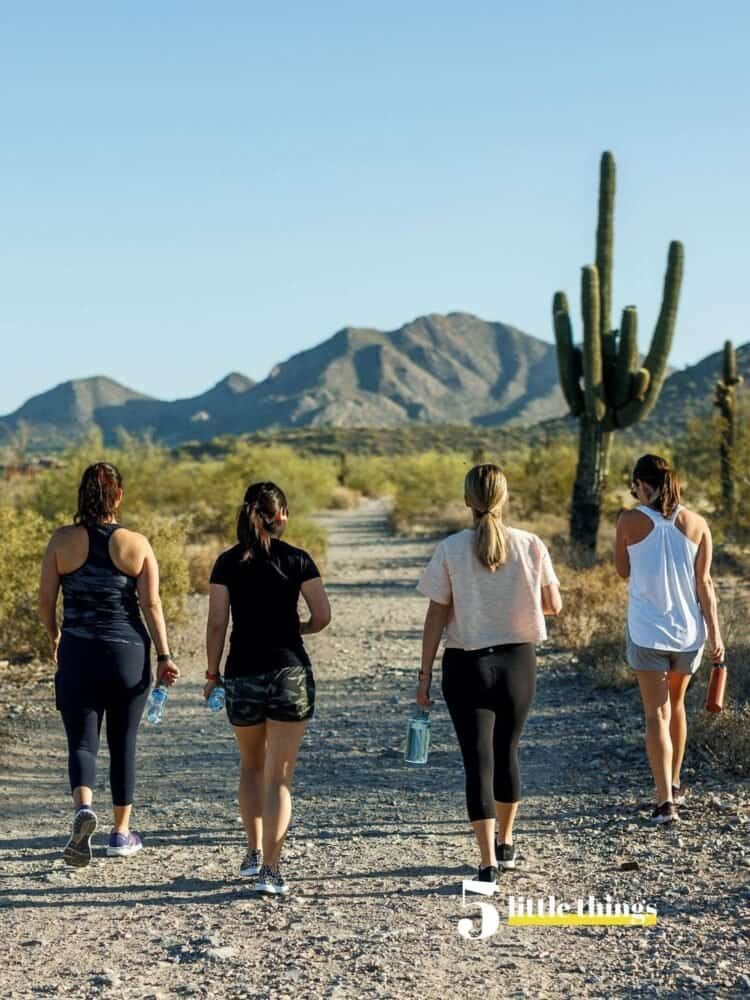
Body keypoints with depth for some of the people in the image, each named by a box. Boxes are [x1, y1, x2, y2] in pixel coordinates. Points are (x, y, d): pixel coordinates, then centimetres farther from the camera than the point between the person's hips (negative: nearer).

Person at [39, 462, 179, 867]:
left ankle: (83, 808, -24)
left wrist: (54, 636, 18)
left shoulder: (62, 540, -3)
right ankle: (121, 833, 21)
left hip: (77, 653, 0)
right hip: (129, 653, 0)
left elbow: (45, 601, -1)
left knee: (81, 741, 4)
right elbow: (151, 604, -6)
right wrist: (164, 656, -1)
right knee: (123, 744, 13)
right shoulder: (137, 544, -3)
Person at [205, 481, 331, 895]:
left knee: (252, 765, 22)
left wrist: (212, 674, 5)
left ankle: (254, 853, 25)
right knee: (280, 775, 1)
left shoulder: (227, 562, 1)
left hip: (242, 675, 2)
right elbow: (322, 616, -5)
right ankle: (270, 869, -4)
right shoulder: (297, 559, -2)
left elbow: (217, 623, -3)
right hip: (290, 672, -2)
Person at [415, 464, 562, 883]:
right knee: (507, 752, 20)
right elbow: (554, 605, 2)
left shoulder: (451, 549, -9)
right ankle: (506, 844, 35)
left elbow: (437, 616, -8)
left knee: (478, 759, 1)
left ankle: (489, 860, -3)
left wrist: (425, 675, -1)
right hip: (519, 660, 2)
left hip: (467, 664, -2)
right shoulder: (531, 546, -5)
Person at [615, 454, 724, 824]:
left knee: (656, 714, 0)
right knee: (675, 704, 22)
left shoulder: (630, 521, -8)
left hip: (647, 630, -3)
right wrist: (715, 633, -1)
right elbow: (703, 582, -4)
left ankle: (665, 800, -9)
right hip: (688, 630, 3)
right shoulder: (696, 523, -2)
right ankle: (674, 784, 35)